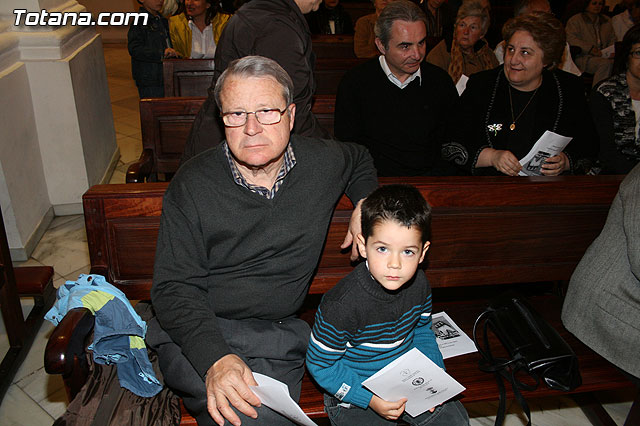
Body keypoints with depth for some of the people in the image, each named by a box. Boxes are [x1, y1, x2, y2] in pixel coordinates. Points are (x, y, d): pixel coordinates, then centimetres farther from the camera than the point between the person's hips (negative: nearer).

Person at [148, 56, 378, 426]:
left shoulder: (322, 161, 1)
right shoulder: (192, 184, -7)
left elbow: (360, 159, 28)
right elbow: (174, 286, -8)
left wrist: (366, 203, 8)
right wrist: (216, 358, -24)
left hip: (282, 333, 3)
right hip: (201, 332, -2)